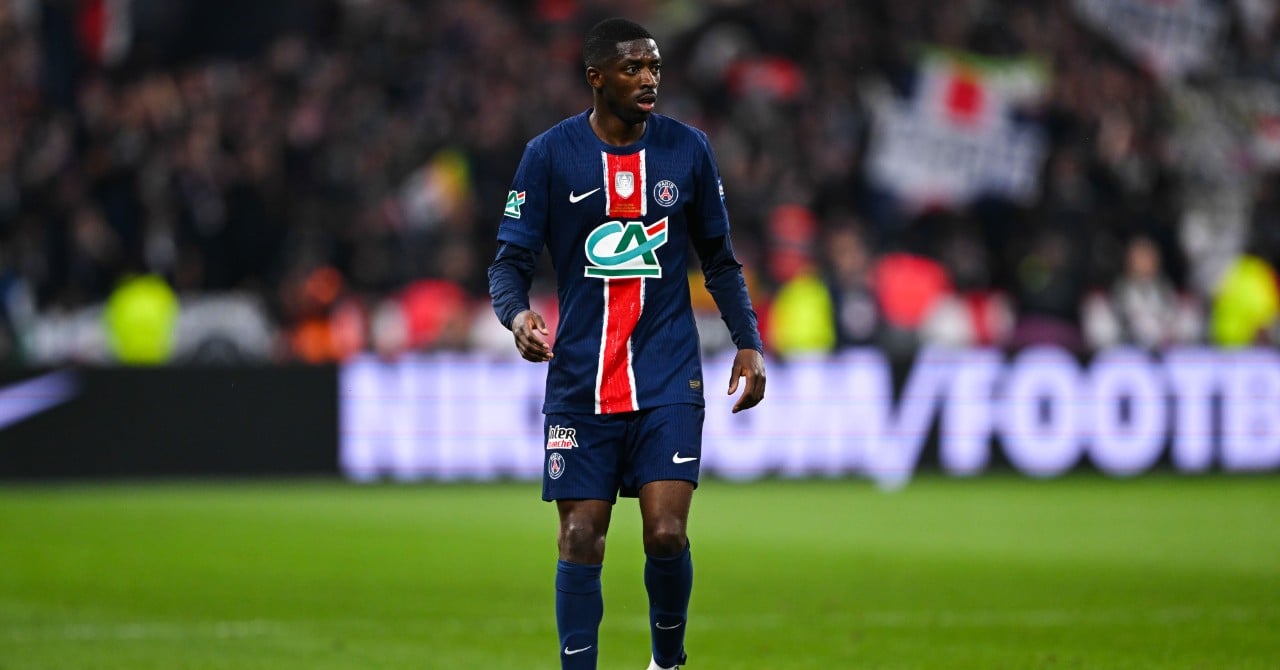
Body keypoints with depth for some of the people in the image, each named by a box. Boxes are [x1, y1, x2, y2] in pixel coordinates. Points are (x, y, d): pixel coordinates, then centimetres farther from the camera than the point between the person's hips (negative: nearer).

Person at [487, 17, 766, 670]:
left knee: (666, 536, -10)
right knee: (580, 543, -1)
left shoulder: (688, 149, 4)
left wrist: (748, 343, 5)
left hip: (668, 380, 0)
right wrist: (516, 314, -22)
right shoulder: (550, 154, -2)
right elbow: (511, 260, -1)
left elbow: (719, 260, 14)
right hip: (580, 381, 0)